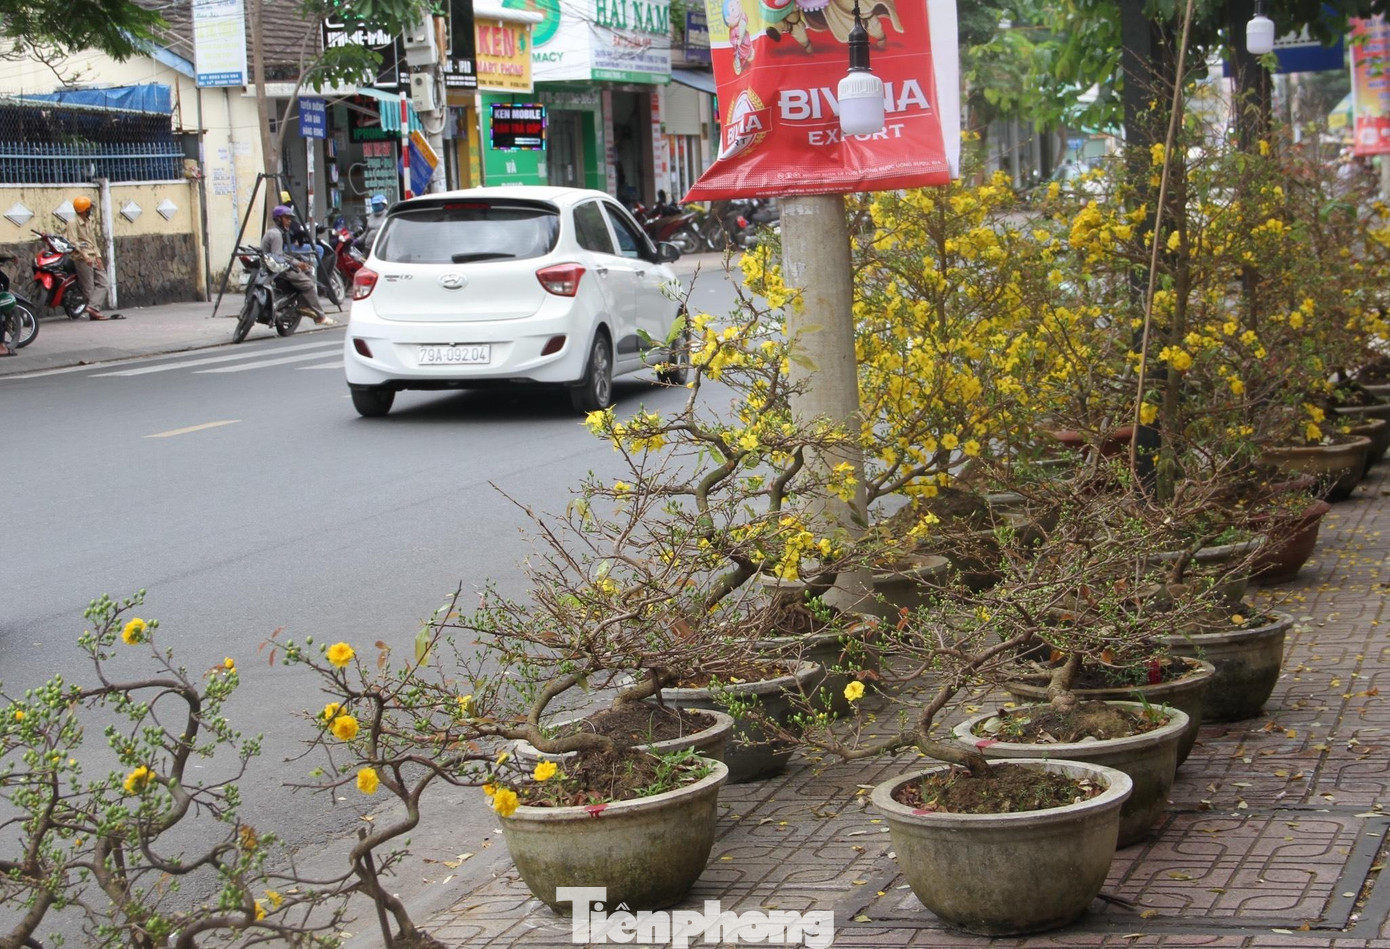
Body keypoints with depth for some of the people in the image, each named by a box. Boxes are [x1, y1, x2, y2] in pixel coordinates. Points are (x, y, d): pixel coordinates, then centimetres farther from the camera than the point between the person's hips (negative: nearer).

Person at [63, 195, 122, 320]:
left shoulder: (91, 222, 18)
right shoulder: (73, 223, -6)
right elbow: (73, 242, -15)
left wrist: (98, 257, 7)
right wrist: (85, 256, -24)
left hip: (93, 259, 8)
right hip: (82, 260, -8)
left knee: (104, 282, -3)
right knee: (89, 288, -6)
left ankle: (92, 307, -11)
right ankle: (93, 311, -5)